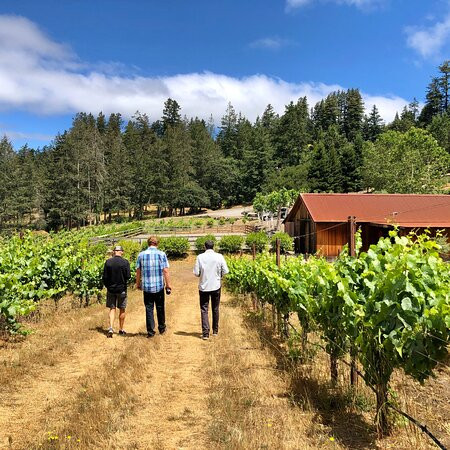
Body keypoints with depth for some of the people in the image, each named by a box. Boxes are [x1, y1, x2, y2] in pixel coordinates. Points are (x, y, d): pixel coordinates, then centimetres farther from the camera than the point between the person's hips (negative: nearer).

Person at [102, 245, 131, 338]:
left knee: (112, 309, 10)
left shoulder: (108, 262, -5)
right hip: (122, 289, -2)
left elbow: (104, 277, -2)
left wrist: (107, 286, 14)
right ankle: (121, 329, 21)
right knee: (122, 310, 12)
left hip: (111, 289, 2)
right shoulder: (125, 262, -11)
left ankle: (111, 328, -6)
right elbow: (128, 276, -11)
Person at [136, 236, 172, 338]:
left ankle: (150, 331, 7)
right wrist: (168, 285, -3)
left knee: (149, 308, 7)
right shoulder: (162, 254, -4)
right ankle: (161, 328, 26)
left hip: (146, 286, 1)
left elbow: (138, 271, 4)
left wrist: (138, 283, 16)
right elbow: (165, 271, -8)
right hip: (159, 286, -1)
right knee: (160, 308, 14)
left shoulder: (141, 255, 1)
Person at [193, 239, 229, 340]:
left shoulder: (200, 257, -8)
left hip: (204, 287, -1)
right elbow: (225, 271, -6)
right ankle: (215, 331, 26)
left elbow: (196, 273, -8)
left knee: (204, 310, 5)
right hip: (216, 286, 1)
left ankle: (205, 333, -2)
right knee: (215, 309, 16)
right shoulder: (219, 256, -6)